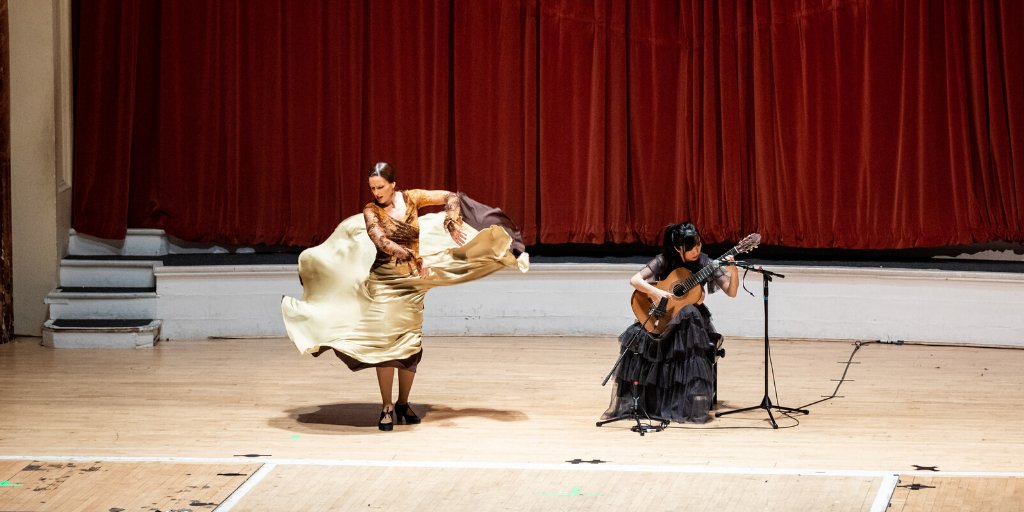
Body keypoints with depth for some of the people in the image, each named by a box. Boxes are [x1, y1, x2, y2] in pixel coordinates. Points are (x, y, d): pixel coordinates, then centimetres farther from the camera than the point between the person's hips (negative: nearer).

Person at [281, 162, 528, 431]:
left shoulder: (410, 198, 1)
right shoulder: (371, 211, -7)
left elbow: (451, 197, 3)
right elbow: (382, 242, -22)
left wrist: (452, 224, -13)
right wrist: (413, 258, -32)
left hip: (412, 282, 3)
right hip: (384, 282, -3)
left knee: (411, 345, 5)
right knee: (385, 342, -7)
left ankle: (403, 404, 20)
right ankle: (387, 408, 0)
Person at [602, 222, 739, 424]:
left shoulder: (705, 263, -4)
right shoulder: (664, 261, -7)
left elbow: (731, 292, -4)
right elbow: (634, 280, -14)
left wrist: (733, 270, -22)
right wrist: (657, 292, -29)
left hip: (692, 316, 0)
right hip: (661, 318, 0)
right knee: (637, 340, -27)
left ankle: (693, 407, -32)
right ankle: (627, 402, -16)